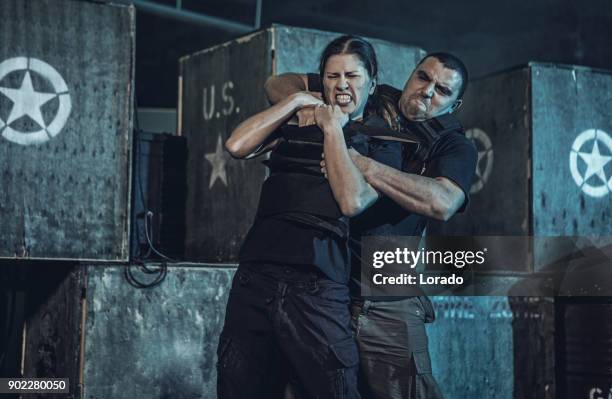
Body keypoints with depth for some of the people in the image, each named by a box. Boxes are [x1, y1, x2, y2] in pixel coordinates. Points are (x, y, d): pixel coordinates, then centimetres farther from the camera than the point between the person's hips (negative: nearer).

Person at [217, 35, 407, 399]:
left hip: (317, 286, -3)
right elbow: (237, 146, 2)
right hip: (255, 275, 3)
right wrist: (296, 100, 6)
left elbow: (352, 202, -8)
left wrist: (332, 129, 0)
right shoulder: (297, 125, 17)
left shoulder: (381, 142, 9)